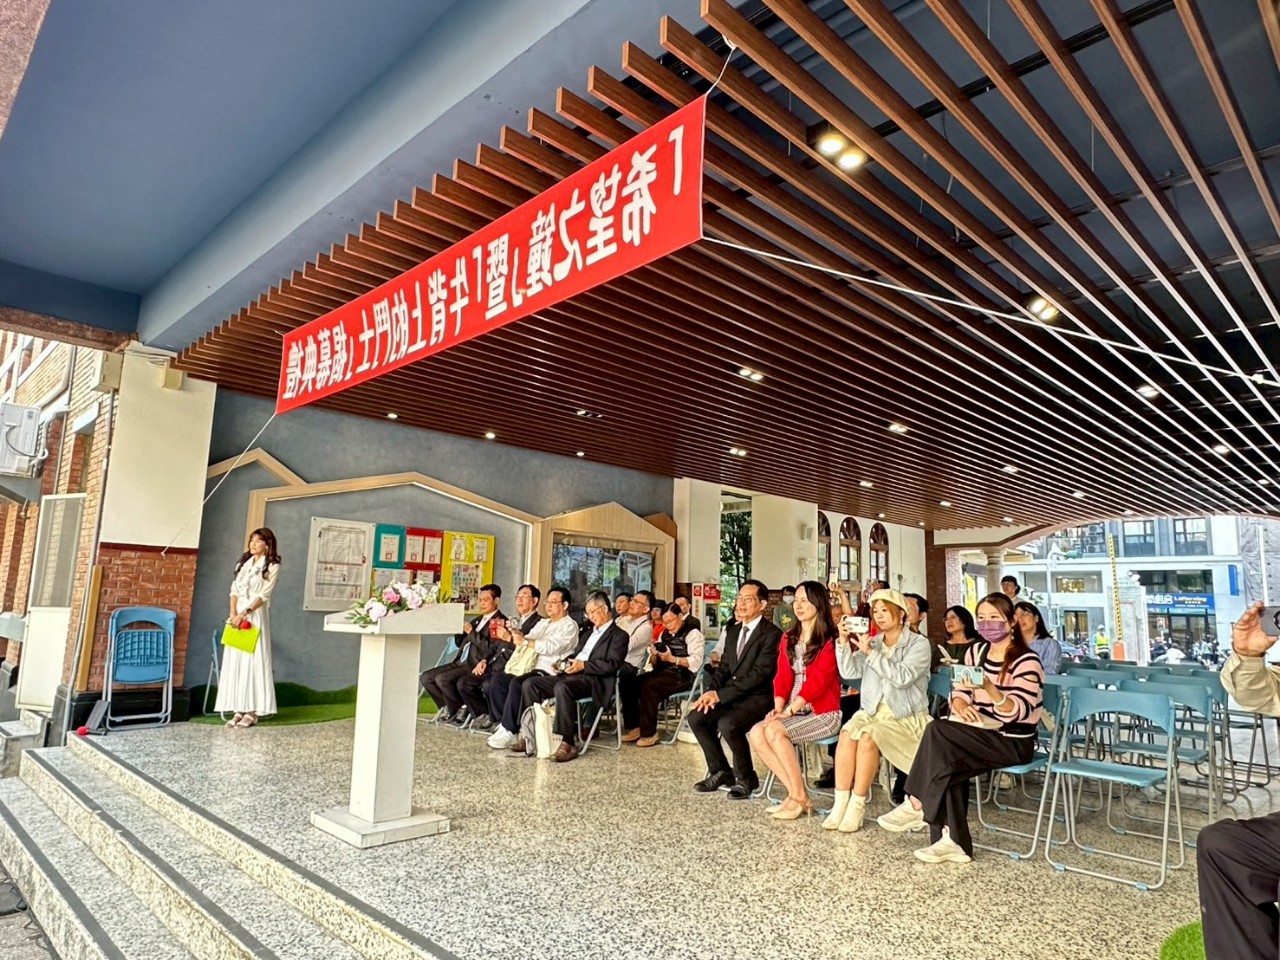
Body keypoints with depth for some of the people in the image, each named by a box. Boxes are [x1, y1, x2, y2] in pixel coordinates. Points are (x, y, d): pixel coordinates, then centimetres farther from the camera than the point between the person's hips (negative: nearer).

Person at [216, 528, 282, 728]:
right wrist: (233, 613, -6)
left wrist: (244, 614, -19)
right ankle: (239, 709, 11)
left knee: (253, 660, -5)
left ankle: (252, 711, -1)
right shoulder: (243, 562, 14)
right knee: (235, 661, 5)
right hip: (237, 615, 6)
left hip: (255, 616, -6)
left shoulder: (272, 567, -4)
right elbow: (234, 590, 9)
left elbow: (263, 595, -11)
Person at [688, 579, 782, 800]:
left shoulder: (772, 634, -12)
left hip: (758, 697, -7)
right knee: (696, 716, -11)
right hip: (730, 696, 8)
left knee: (727, 724, -30)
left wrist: (720, 694, -21)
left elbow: (759, 674, -20)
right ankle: (720, 771, 8)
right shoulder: (733, 631, 13)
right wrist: (711, 691, -8)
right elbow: (723, 667, 14)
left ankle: (746, 778, -4)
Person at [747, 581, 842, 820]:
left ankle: (800, 796, -11)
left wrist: (789, 710, -21)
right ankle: (795, 792, -7)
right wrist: (778, 708, -10)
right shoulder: (788, 639, 12)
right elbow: (782, 677, 7)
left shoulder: (830, 641, -9)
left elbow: (817, 680, -17)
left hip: (823, 713, -7)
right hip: (794, 711, 7)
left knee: (774, 731, -28)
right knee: (756, 733, -17)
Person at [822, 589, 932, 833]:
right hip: (871, 710, 4)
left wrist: (871, 653, -22)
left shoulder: (919, 643, -4)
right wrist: (844, 643, -13)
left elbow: (902, 678, -19)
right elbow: (849, 671, 1)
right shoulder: (872, 642, 11)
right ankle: (841, 803, -21)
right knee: (847, 734, -26)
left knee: (868, 738, -31)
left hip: (905, 717, -4)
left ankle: (857, 806, -20)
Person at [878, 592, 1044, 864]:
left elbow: (1018, 713, -21)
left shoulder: (1027, 661, -11)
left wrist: (989, 689, -39)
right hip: (982, 734, 6)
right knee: (949, 762, -25)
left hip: (1013, 742, -6)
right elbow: (959, 692, 8)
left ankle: (916, 806, -15)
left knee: (938, 732, -27)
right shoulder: (975, 651, 9)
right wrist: (962, 706, -15)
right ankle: (953, 841, -18)